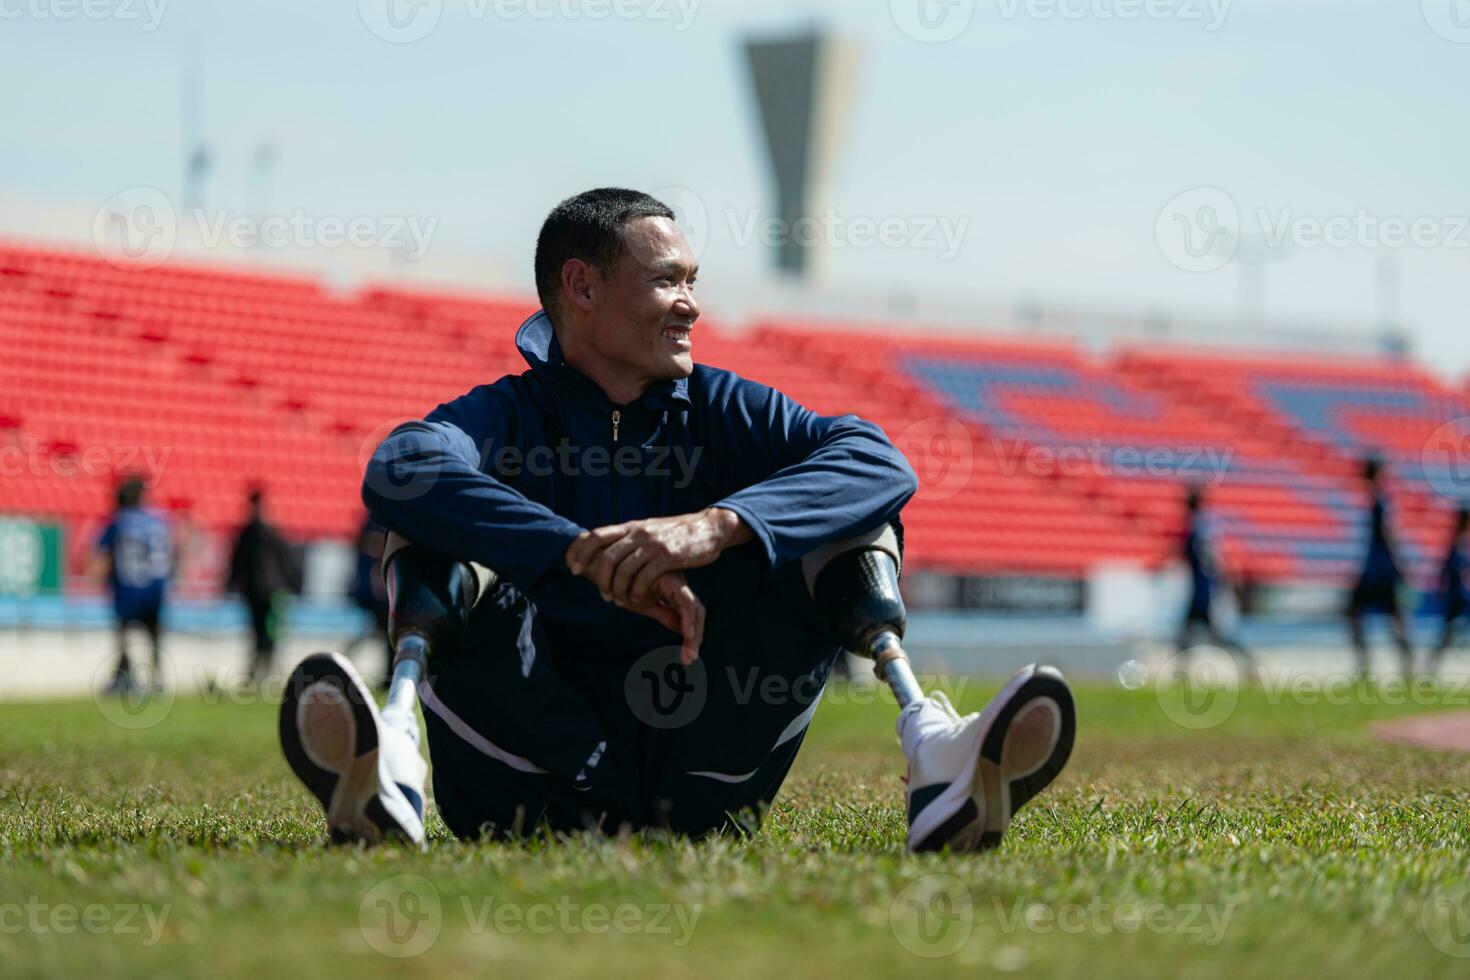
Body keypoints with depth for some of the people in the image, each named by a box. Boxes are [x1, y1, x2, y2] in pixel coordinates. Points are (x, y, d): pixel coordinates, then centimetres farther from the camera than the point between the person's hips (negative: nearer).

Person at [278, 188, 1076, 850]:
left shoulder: (724, 411, 12)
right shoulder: (507, 418, 6)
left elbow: (880, 460, -9)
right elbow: (398, 473, -20)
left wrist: (719, 526, -28)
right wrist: (588, 556, -34)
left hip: (699, 793, 2)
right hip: (540, 805, -1)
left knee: (860, 527, -8)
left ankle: (929, 759, -34)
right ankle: (393, 773, -47)